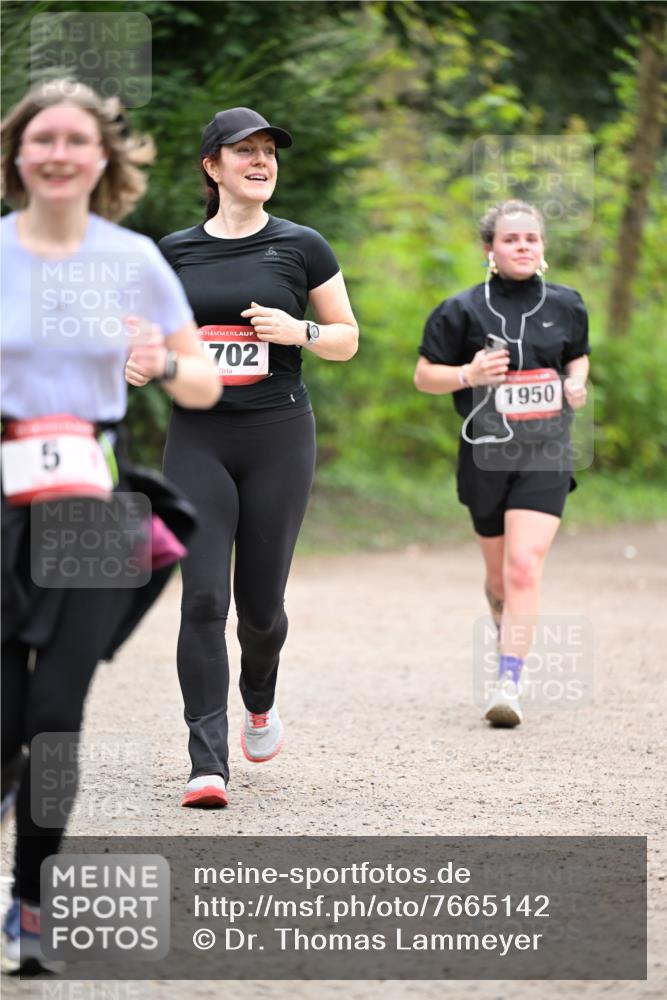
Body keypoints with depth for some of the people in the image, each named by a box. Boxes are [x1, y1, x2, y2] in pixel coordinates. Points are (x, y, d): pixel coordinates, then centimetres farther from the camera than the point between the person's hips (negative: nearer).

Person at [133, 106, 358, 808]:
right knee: (203, 597, -11)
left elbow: (347, 338, 9)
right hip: (197, 438, 1)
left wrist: (298, 331, -11)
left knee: (261, 601, 4)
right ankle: (208, 764, -11)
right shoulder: (175, 252, 7)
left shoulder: (301, 247, 3)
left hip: (278, 434, 0)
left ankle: (260, 699, 38)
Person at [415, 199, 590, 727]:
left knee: (524, 566, -16)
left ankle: (508, 685, -20)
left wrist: (576, 382, 2)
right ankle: (511, 633, 45)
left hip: (545, 455, 0)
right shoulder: (463, 311, -2)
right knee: (500, 572, 12)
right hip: (486, 455, 0)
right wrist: (468, 375, -16)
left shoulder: (565, 305, 6)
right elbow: (424, 375, 2)